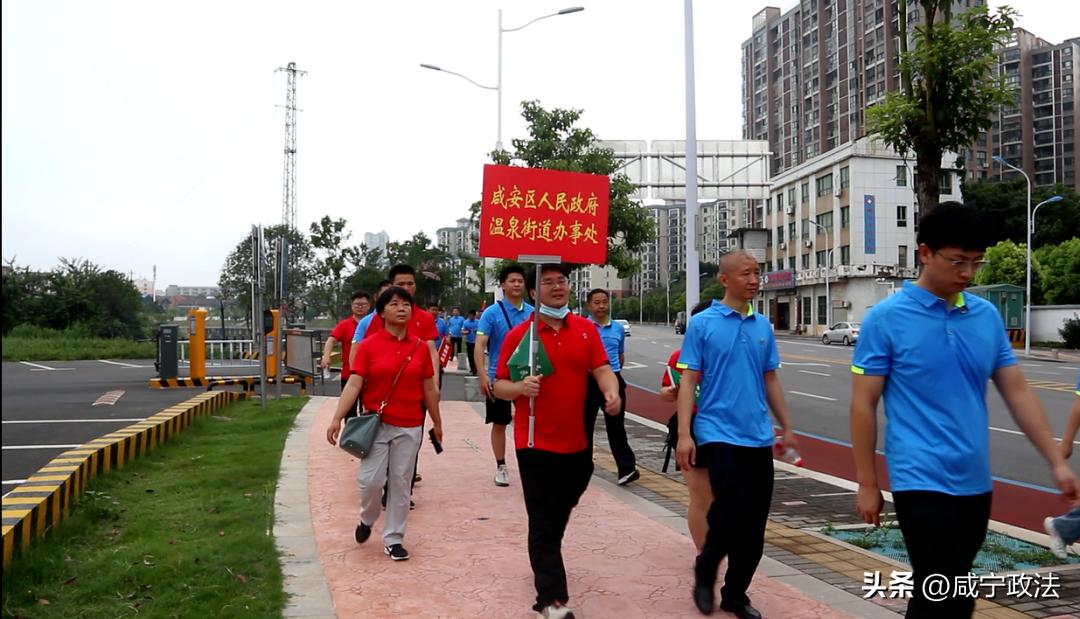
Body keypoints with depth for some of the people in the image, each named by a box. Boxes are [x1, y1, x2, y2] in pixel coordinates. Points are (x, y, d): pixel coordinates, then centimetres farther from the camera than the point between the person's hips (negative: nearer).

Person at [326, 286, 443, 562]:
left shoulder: (420, 347, 3)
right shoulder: (368, 345, -5)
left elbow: (429, 388, 10)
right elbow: (354, 384, -9)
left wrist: (437, 422, 16)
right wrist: (337, 418, -17)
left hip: (410, 426, 2)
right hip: (376, 423, -2)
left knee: (400, 484, 6)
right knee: (370, 479, -6)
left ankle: (393, 539, 20)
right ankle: (367, 519, 27)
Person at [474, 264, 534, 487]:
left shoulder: (532, 313, 3)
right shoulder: (492, 313, -7)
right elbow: (479, 345, -12)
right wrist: (483, 374, -23)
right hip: (498, 378, -2)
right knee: (499, 424, 8)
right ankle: (501, 467, 21)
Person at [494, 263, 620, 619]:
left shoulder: (586, 329, 4)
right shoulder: (518, 335, -6)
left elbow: (602, 368, -3)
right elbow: (500, 386, -4)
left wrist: (612, 393, -25)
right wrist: (520, 387, -26)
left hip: (577, 442, 4)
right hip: (537, 443, -4)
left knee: (560, 514, 23)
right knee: (544, 523, -1)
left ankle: (545, 561, 48)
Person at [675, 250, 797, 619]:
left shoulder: (763, 326, 10)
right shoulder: (702, 324, -4)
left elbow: (770, 381, 16)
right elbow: (689, 381, -7)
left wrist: (787, 428, 14)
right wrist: (684, 435, -13)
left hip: (759, 437, 5)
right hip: (718, 433, -5)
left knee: (755, 522, 7)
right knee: (731, 510, -14)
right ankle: (705, 573, 13)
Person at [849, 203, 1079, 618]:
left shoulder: (987, 315, 7)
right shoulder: (885, 319, -9)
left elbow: (1017, 392, 10)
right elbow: (863, 404, -7)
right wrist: (867, 484, -7)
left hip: (975, 483, 6)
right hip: (922, 482, -5)